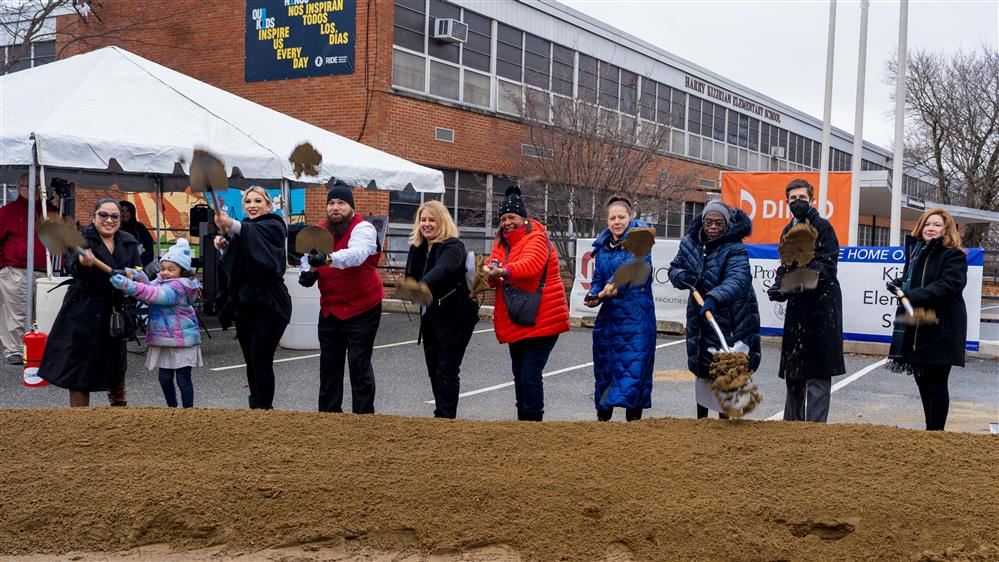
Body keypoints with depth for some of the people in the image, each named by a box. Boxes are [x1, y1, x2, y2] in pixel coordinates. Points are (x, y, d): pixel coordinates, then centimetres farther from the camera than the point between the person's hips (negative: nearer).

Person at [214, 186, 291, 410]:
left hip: (268, 305, -7)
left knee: (261, 361, -8)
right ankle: (256, 404, 24)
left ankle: (263, 407, 1)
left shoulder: (274, 226, -8)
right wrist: (223, 246, -1)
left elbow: (254, 233, -32)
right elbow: (232, 263, 19)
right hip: (244, 303, 7)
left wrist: (231, 225, -51)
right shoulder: (242, 228, 13)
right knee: (251, 361, 12)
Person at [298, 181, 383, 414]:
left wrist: (328, 259, -52)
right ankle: (328, 412, 25)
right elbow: (307, 255, 18)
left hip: (361, 308, -7)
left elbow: (356, 253, -35)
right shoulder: (320, 230, 7)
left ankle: (363, 415, 5)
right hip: (329, 308, 7)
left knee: (359, 364, -4)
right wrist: (307, 271, -5)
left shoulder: (363, 228, -15)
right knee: (329, 363, 13)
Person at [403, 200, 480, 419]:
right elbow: (411, 277, 12)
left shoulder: (452, 247, -18)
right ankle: (441, 414, 23)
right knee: (434, 370, 12)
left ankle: (446, 418, -4)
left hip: (455, 318, -8)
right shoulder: (417, 247, 6)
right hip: (430, 318, 8)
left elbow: (442, 270, -39)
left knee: (446, 370, -9)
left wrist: (420, 287, -56)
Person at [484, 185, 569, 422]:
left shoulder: (536, 239, -12)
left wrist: (503, 271, -50)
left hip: (540, 321, -8)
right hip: (515, 323, 8)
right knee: (519, 375, 18)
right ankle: (522, 418, 30)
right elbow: (493, 269, 0)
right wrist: (490, 273, -25)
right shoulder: (502, 243, 13)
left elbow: (530, 264, -32)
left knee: (530, 376, -12)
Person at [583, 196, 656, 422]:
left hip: (636, 316, -5)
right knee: (604, 364, 11)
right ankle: (603, 416, 25)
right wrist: (593, 296, -6)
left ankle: (633, 416, 3)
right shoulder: (602, 245, 12)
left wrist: (617, 282, -38)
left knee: (635, 366, -6)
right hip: (609, 316, 6)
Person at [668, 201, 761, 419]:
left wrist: (714, 298, -52)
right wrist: (682, 276, -15)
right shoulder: (690, 243, -1)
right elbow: (674, 268, 10)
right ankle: (701, 418, 32)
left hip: (731, 321, -5)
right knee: (702, 369, 16)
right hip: (700, 319, 5)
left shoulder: (735, 249, -19)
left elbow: (737, 280, -35)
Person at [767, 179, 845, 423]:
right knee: (793, 370, 14)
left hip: (821, 305, -7)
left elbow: (827, 265, -15)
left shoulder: (823, 227, -6)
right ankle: (792, 423, 25)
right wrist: (779, 286, -6)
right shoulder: (788, 230, 15)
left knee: (818, 373, -6)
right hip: (797, 305, 7)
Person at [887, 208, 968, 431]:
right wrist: (900, 285, 2)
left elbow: (947, 285, -22)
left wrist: (912, 296, -31)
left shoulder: (954, 256, -8)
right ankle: (931, 429, 24)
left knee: (936, 383, -2)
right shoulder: (916, 251, 15)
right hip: (916, 329, 7)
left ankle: (935, 432, 4)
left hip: (941, 329, -7)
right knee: (923, 381, 13)